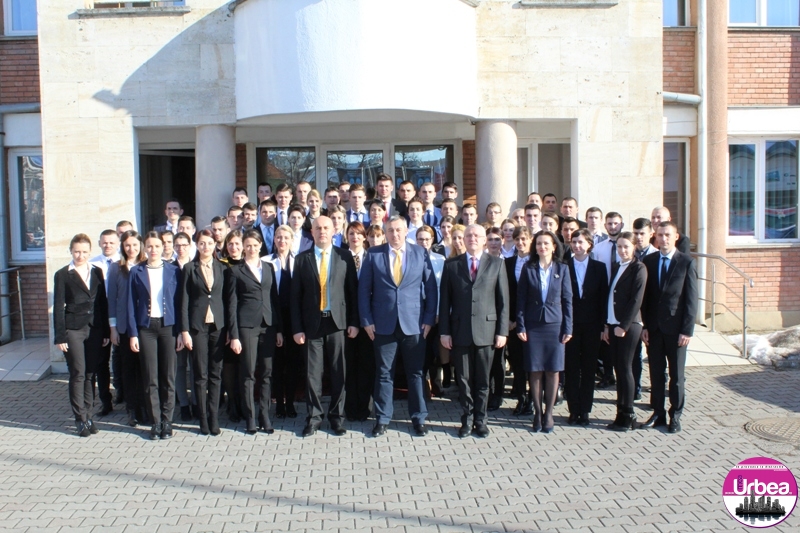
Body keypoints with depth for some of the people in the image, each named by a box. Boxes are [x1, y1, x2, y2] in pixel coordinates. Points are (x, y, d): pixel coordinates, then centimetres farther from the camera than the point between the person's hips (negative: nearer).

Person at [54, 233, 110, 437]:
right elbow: (58, 307, -2)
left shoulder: (97, 272, 9)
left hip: (95, 330, 3)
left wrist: (105, 332, 6)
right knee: (78, 374, -1)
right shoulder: (62, 275, 0)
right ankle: (80, 419, 7)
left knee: (90, 374, 7)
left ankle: (88, 416, 16)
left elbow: (102, 303, 9)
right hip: (73, 330, -3)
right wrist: (60, 336, -7)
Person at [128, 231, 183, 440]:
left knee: (168, 376, 3)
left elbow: (179, 301, 3)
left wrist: (181, 331, -3)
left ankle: (167, 421, 13)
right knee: (150, 378, 2)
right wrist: (133, 333, -2)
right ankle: (155, 422, 11)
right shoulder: (136, 272, 5)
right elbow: (131, 304, 4)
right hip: (146, 327, 0)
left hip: (169, 326, 0)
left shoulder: (174, 271, 4)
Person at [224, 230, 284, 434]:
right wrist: (234, 335, -7)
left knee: (267, 373, 5)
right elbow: (231, 304, -1)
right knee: (248, 373, 1)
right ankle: (250, 418, 10)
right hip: (247, 326, -3)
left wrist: (279, 329, 7)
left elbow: (275, 299, 12)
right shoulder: (235, 270, 3)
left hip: (268, 325, 3)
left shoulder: (269, 268, 13)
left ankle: (265, 416, 14)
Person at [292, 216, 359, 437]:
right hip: (312, 323, 1)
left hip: (337, 322, 0)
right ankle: (314, 417, 18)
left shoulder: (345, 257, 4)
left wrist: (354, 322, -2)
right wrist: (297, 328, -1)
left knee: (338, 372, 5)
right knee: (312, 373, 5)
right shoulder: (302, 259, 6)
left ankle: (337, 417, 18)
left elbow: (353, 290, 4)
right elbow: (296, 296, 5)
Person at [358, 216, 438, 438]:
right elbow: (364, 289, 2)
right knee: (383, 373, 7)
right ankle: (382, 419, 19)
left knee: (415, 372, 8)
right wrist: (366, 320, -4)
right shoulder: (373, 254, 3)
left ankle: (418, 418, 20)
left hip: (414, 323, 0)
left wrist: (429, 318, -2)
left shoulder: (420, 253, 3)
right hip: (384, 324, 0)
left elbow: (431, 287, 3)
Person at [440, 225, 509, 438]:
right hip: (460, 331, 0)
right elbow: (445, 301, 4)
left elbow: (503, 300, 2)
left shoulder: (496, 263, 4)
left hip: (486, 330, 0)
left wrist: (502, 331, -3)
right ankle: (467, 419, 21)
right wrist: (444, 331, -2)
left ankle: (480, 420, 22)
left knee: (483, 380, 8)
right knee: (464, 379, 7)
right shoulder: (451, 264, 5)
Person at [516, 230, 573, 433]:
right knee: (535, 371, 2)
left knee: (553, 370, 3)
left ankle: (548, 413, 13)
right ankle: (537, 412, 12)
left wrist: (568, 328, -2)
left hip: (555, 325, 0)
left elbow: (567, 300, 3)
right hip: (533, 325, 0)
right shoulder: (528, 269, 3)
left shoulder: (562, 269, 4)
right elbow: (521, 299, 2)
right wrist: (520, 326, -4)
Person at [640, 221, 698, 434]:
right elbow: (645, 296, 6)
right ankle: (658, 413, 19)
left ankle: (675, 415, 19)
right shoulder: (649, 261, 5)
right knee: (656, 373, 8)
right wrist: (644, 325, 0)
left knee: (676, 374, 8)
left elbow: (691, 299, -6)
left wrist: (687, 330, -11)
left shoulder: (687, 262, -4)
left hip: (675, 327, -3)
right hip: (653, 327, 3)